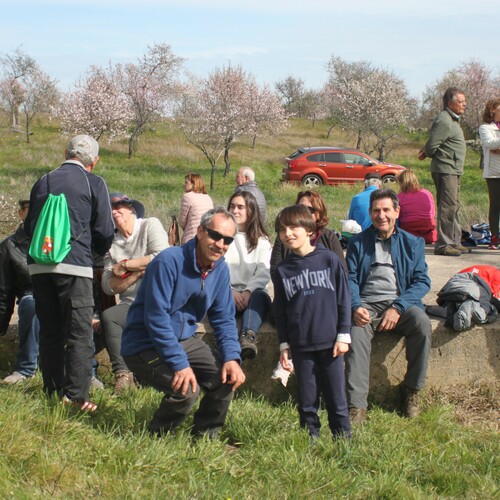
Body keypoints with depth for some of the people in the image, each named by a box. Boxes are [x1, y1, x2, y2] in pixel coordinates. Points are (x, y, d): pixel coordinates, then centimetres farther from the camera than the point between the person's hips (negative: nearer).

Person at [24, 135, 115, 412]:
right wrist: (99, 250, 22)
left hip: (39, 264, 5)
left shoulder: (43, 182, 15)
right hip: (74, 264, -5)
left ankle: (53, 391, 18)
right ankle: (76, 396, -7)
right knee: (79, 333, -1)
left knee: (49, 331, 12)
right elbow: (105, 232, 1)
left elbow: (28, 227, 22)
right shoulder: (94, 184, 1)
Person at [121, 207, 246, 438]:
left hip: (184, 339, 7)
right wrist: (180, 364, -30)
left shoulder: (220, 269, 0)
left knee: (228, 376, -9)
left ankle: (204, 437, 12)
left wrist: (231, 358, -13)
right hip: (145, 344, -7)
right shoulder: (169, 261, -23)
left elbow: (224, 319, 5)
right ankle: (157, 438, 0)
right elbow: (156, 318, -26)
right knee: (186, 387, -27)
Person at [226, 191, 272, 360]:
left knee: (260, 296, -36)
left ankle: (248, 337, -63)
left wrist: (248, 291, -21)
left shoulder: (261, 241, 16)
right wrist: (230, 291, -19)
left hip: (253, 291, 0)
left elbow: (264, 272, 0)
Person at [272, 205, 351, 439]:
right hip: (300, 345, 2)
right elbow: (280, 310, 10)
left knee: (336, 399, 3)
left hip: (330, 342, -2)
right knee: (307, 402, 8)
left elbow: (344, 298, 1)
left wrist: (343, 335, -3)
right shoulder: (282, 270, 6)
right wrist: (284, 345, 6)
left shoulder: (329, 259, -1)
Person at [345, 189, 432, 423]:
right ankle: (356, 405, -34)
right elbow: (350, 279, 7)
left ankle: (411, 390, -13)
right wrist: (356, 307, -15)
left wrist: (397, 308, -13)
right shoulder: (357, 242, 17)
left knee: (422, 324, -32)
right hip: (367, 304, 0)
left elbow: (422, 281, 4)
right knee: (356, 333, -33)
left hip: (401, 302, 0)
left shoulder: (413, 243, 15)